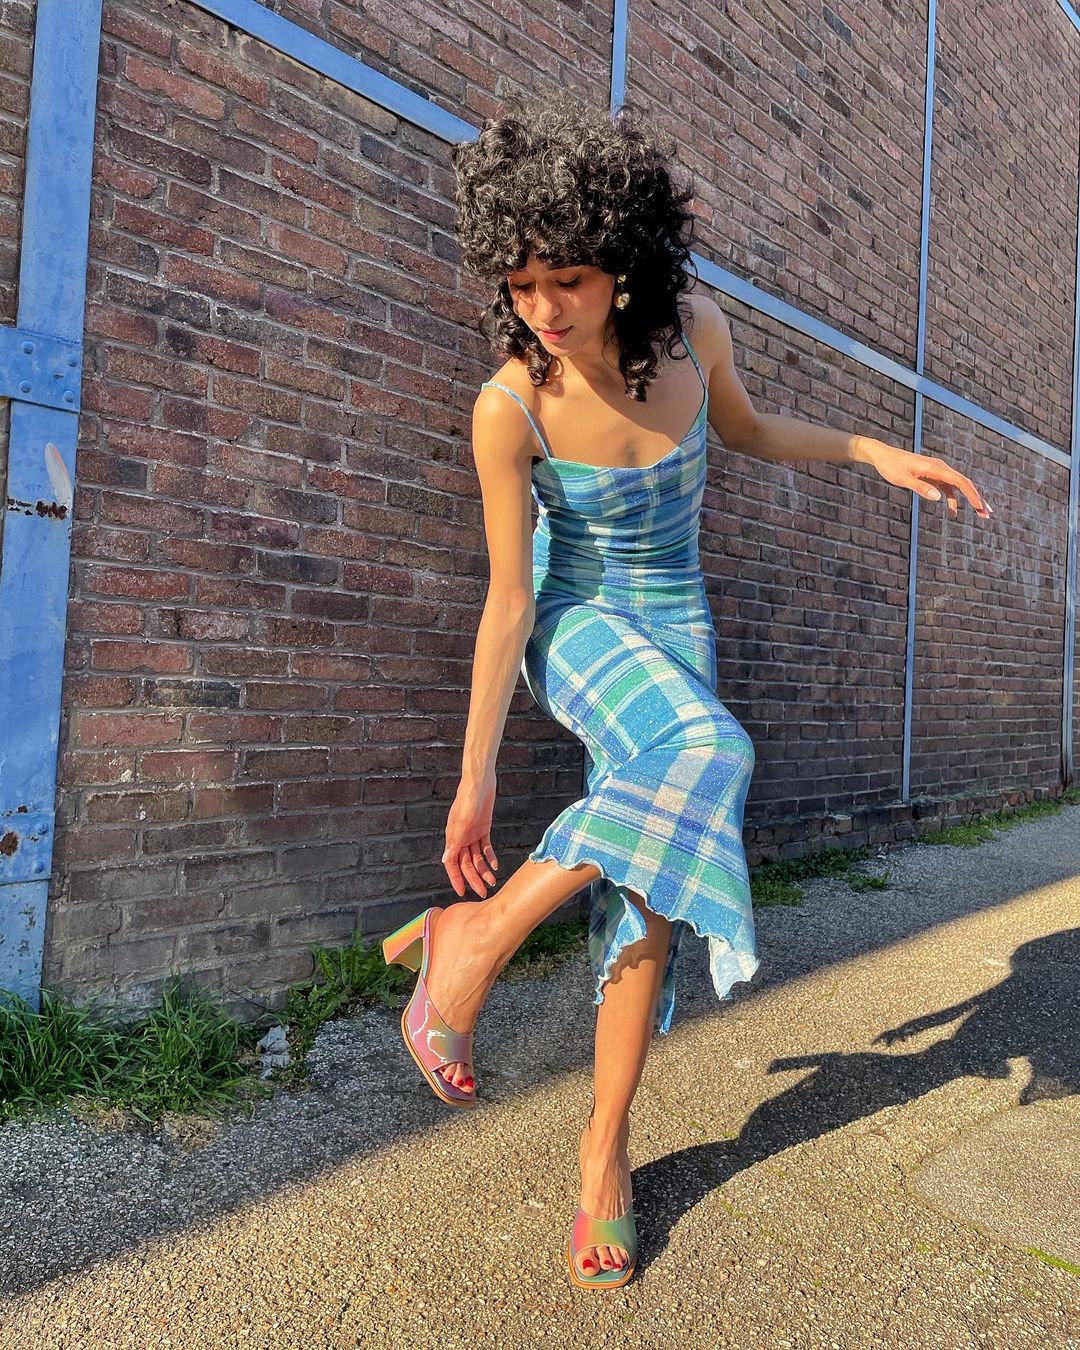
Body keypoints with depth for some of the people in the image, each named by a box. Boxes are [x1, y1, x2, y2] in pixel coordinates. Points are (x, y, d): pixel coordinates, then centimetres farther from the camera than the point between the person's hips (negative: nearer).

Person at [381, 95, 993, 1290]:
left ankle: (606, 1142, 17)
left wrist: (872, 450, -1)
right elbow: (508, 596, -18)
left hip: (675, 627, 4)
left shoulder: (693, 330, -11)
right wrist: (475, 776, -16)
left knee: (651, 899, -1)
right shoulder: (510, 406, -21)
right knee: (708, 754, -36)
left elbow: (749, 432, 11)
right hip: (573, 625, -3)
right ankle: (474, 933, -19)